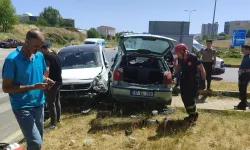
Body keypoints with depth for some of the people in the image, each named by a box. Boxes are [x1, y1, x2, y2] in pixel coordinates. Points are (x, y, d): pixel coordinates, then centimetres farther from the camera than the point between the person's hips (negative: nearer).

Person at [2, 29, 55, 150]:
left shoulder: (40, 56, 2)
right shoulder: (12, 59, -16)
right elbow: (6, 88, -16)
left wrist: (45, 80, -6)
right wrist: (33, 87, -23)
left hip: (39, 104, 6)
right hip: (22, 107, -6)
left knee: (39, 139, 18)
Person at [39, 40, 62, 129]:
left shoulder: (47, 56, -19)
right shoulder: (55, 55, 9)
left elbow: (47, 70, -29)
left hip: (53, 83, -9)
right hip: (58, 81, 9)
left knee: (51, 103, 0)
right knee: (57, 101, 19)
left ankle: (53, 123, 8)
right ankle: (58, 119, 33)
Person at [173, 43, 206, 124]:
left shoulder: (193, 58, -18)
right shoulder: (181, 59, -1)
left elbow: (202, 69, -13)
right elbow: (179, 66, 20)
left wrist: (203, 81, -15)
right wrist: (174, 74, 7)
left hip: (193, 82, -7)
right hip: (184, 81, 7)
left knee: (190, 99, -8)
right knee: (184, 99, 9)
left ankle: (194, 115, 14)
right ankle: (191, 114, 25)